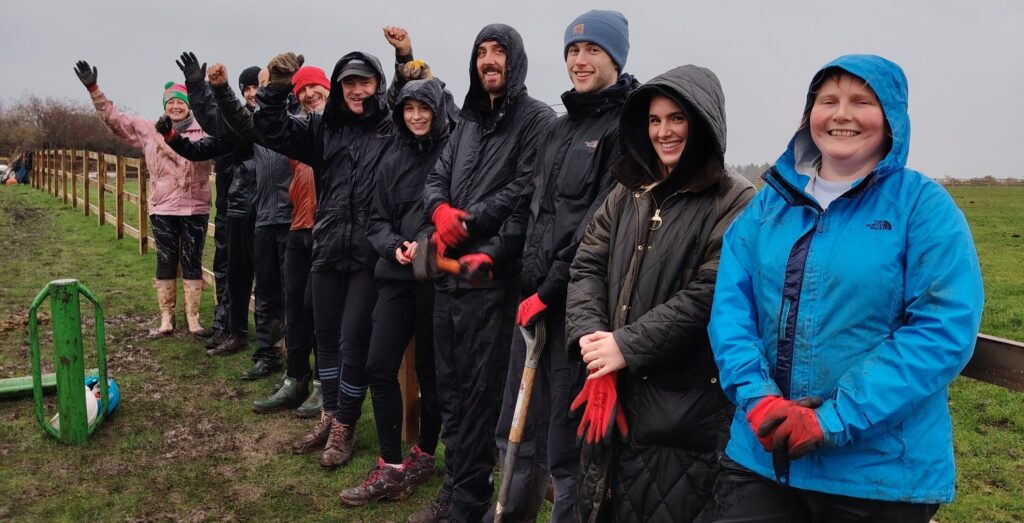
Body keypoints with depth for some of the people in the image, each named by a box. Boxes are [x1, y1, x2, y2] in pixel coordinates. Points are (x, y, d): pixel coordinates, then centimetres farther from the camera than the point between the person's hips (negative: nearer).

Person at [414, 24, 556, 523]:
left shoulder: (537, 117, -3)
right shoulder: (467, 120, 19)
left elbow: (525, 191, -14)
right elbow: (435, 178, 13)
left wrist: (467, 222, -12)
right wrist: (441, 212, -9)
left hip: (492, 275, -7)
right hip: (449, 271, 8)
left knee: (481, 390, 0)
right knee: (450, 384, 14)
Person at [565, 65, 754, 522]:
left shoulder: (734, 202, -9)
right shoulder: (628, 192, 12)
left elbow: (709, 296, -17)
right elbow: (587, 265, 6)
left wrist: (628, 346, -17)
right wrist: (589, 335, -11)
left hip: (685, 402, -6)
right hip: (611, 388, 6)